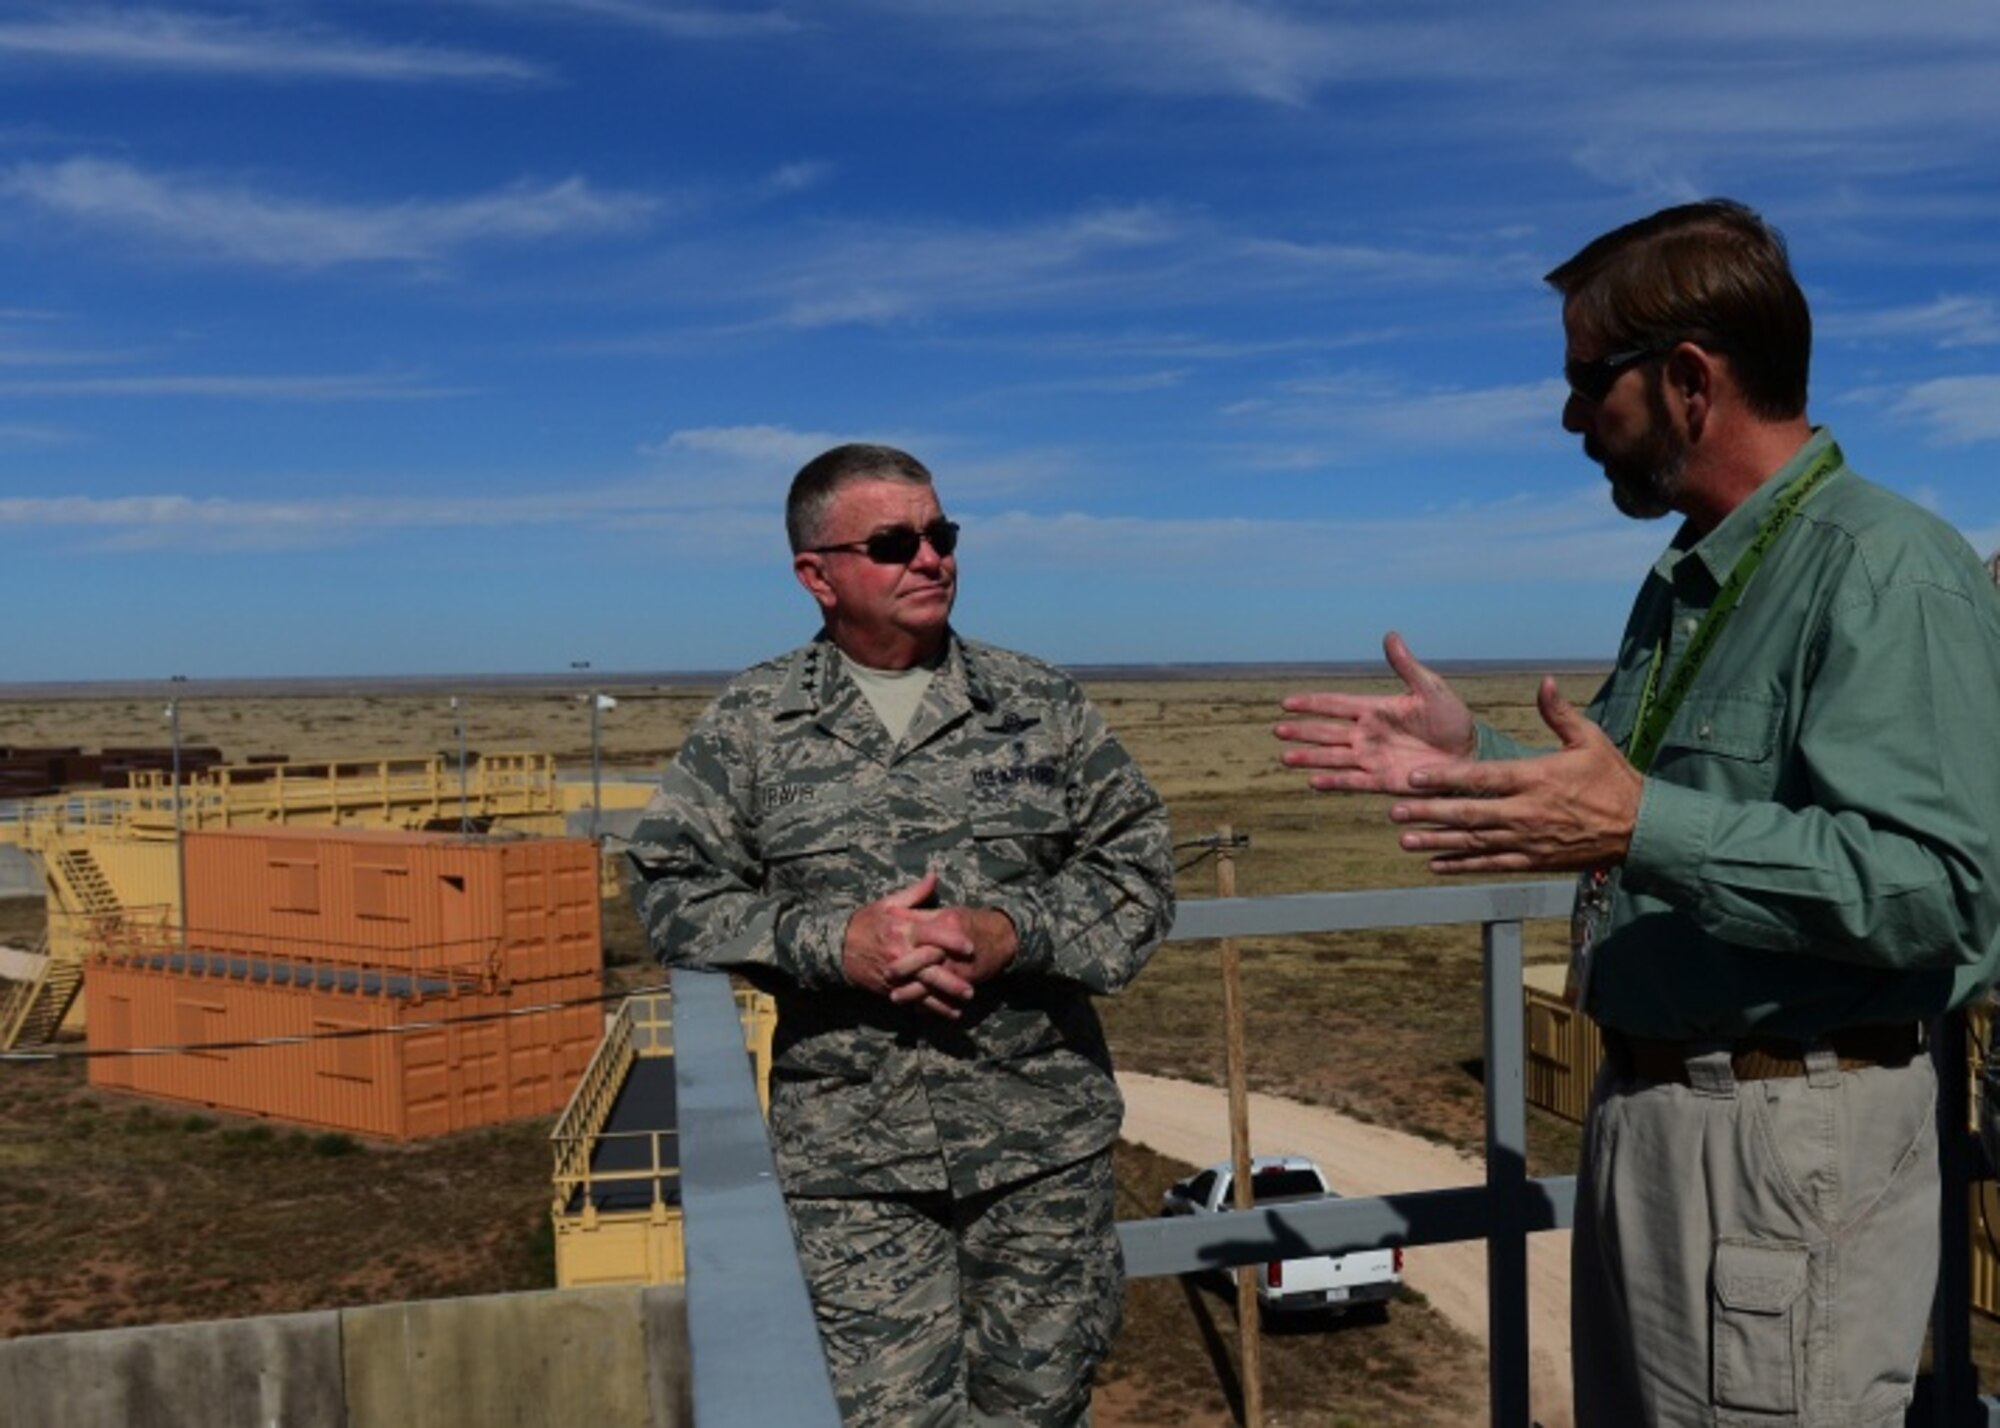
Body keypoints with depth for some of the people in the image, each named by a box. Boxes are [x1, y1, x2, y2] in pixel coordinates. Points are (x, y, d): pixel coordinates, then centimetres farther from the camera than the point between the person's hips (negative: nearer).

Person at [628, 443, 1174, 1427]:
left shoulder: (1040, 705, 3)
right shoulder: (749, 723, 1)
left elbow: (1137, 863, 3)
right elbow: (672, 888, -1)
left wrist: (1011, 935, -15)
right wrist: (834, 943, -15)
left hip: (1043, 1142, 2)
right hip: (852, 1159, -1)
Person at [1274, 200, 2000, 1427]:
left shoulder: (1887, 571, -18)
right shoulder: (1688, 581, 11)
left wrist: (1640, 827, -34)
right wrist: (1475, 763, 6)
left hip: (1787, 1137, -9)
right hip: (1645, 1105, 9)